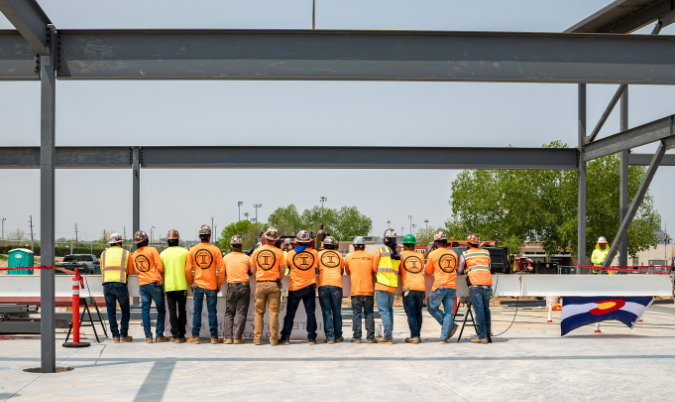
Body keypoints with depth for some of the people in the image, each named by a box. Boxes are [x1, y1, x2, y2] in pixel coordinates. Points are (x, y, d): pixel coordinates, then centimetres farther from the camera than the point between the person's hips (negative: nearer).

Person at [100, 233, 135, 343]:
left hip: (107, 284, 2)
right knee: (125, 311, 9)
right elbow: (130, 272, 15)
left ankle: (115, 336, 6)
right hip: (120, 284, -2)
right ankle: (123, 335, 5)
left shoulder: (104, 254, 17)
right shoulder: (126, 253, 10)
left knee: (111, 312, 7)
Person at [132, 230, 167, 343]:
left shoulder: (135, 254, 10)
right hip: (155, 283, -4)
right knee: (161, 310, 5)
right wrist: (160, 275, 10)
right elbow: (160, 266, -8)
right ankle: (159, 335, 2)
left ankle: (148, 336, 4)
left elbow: (136, 271, 17)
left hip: (143, 284, 5)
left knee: (145, 310, 6)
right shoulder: (152, 250, -6)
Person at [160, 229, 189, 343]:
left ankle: (175, 336, 1)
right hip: (182, 285, -1)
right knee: (182, 310, 9)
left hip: (168, 286, 1)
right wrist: (191, 282, 14)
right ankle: (181, 335, 10)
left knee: (172, 311, 4)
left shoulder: (163, 254, 2)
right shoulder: (184, 252, -2)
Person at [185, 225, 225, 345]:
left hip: (198, 285, 1)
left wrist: (191, 283, 15)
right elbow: (221, 269, -4)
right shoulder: (215, 250, -4)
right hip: (211, 285, -1)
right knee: (212, 311, 5)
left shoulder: (192, 250, 1)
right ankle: (214, 337, 8)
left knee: (196, 311, 7)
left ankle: (195, 337, 7)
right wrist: (219, 284, 7)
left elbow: (188, 269, 2)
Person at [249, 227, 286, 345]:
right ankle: (273, 339, 3)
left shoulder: (256, 251, 4)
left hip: (260, 284, 2)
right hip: (274, 284, -2)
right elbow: (282, 270, -3)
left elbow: (253, 270, 6)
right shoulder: (279, 252, -3)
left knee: (259, 312, 8)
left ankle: (257, 338, 8)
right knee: (274, 312, 2)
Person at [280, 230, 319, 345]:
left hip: (295, 287, -1)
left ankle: (285, 337, 8)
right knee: (310, 313, 7)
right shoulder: (314, 253, -1)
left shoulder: (291, 253, -3)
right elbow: (316, 268, 10)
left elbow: (288, 267, 10)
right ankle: (311, 338, 7)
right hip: (309, 286, 1)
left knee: (290, 313, 7)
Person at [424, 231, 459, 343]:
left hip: (439, 286, -4)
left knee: (432, 308, 11)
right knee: (448, 312, 5)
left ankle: (451, 325, 0)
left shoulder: (433, 254, -2)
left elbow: (428, 272, 8)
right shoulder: (454, 254, 10)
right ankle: (444, 337, 1)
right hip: (452, 286, 4)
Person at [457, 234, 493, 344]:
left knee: (479, 310, -3)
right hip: (487, 285, 4)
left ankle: (482, 336, -3)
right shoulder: (486, 253, 18)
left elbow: (459, 272, 7)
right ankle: (488, 332, 18)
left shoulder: (465, 254, 8)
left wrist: (466, 272, 28)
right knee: (486, 309, 16)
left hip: (475, 285, -3)